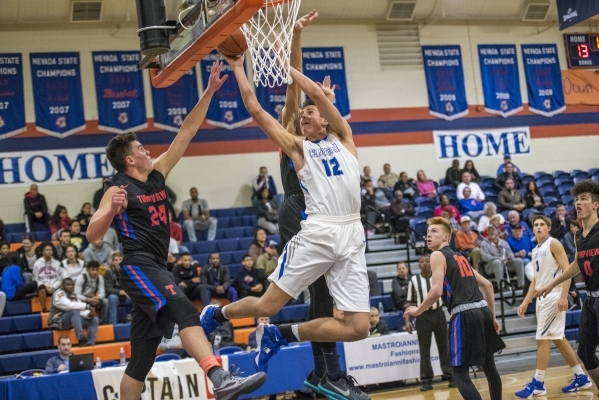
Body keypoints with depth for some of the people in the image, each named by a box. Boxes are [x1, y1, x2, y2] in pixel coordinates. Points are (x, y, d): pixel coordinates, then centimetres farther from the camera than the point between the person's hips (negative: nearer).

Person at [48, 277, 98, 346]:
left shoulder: (74, 296, 16)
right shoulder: (59, 294, -8)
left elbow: (81, 310, 7)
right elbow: (69, 305, -25)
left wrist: (89, 314, -17)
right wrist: (87, 306, -19)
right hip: (58, 321, -8)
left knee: (94, 320, -4)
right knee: (74, 311, -35)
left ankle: (90, 343, -26)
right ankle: (81, 339, -46)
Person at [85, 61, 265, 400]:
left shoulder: (157, 174, 14)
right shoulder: (118, 190, -4)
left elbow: (187, 132, 12)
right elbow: (92, 235, -12)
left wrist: (209, 92, 8)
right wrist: (111, 210, -31)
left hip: (155, 269, 9)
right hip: (139, 267, -9)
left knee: (142, 355, 10)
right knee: (185, 312, -32)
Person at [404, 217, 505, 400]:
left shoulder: (438, 255, 0)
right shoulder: (460, 257, 24)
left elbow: (437, 291, -14)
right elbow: (487, 285, 26)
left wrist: (417, 310, 1)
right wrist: (492, 316, 30)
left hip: (464, 315, -8)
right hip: (482, 310, 8)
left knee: (460, 374, -5)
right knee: (489, 365, 23)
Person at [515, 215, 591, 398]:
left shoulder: (554, 244, -7)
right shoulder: (535, 251, 18)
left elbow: (567, 270, -15)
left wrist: (563, 296, -24)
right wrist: (526, 302, 14)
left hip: (554, 297, -9)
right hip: (542, 298, 9)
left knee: (542, 339, -10)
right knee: (559, 339, 12)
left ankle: (538, 384, -6)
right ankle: (581, 377, 20)